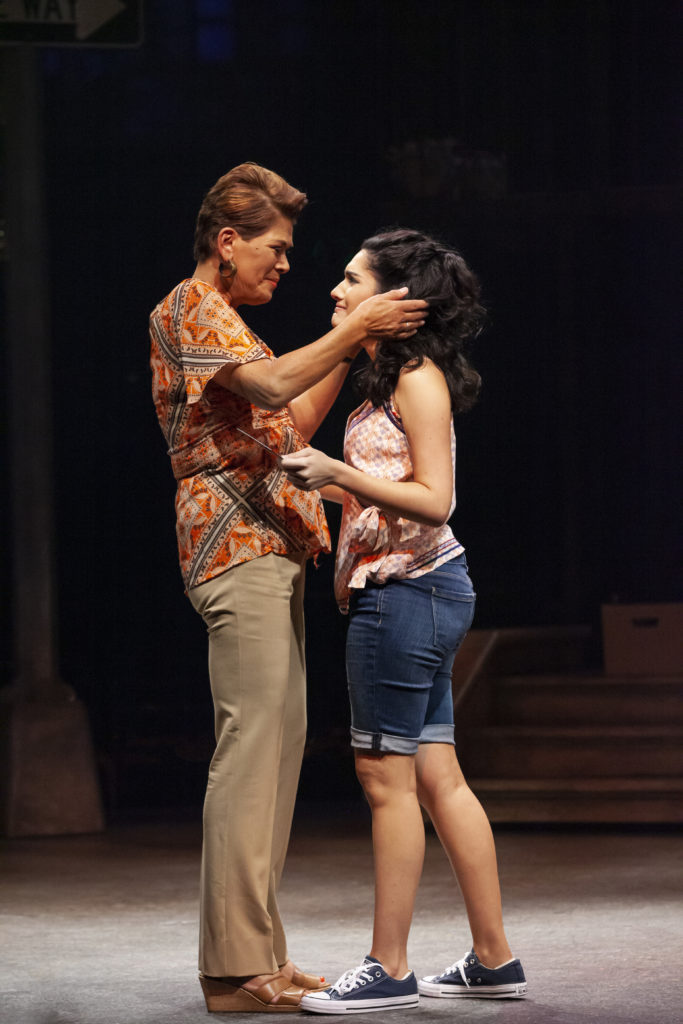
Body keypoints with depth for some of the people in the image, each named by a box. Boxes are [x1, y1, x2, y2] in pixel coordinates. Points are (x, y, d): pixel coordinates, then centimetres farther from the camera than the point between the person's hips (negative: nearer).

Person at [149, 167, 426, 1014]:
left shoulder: (222, 318, 25)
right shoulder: (190, 308, -7)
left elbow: (290, 424, 24)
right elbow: (273, 385, -24)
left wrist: (351, 350, 16)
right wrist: (354, 330, -16)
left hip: (269, 550, 11)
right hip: (238, 547, -11)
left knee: (275, 745, 9)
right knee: (252, 744, -13)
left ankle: (258, 952, 11)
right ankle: (235, 967, -14)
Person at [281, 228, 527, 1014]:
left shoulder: (420, 378, -12)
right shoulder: (390, 378, 16)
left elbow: (433, 500, -19)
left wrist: (337, 472, -23)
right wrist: (324, 481, 16)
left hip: (407, 591, -10)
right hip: (407, 591, 10)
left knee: (385, 773, -5)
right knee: (436, 777, 11)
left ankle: (388, 969, -1)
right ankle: (494, 959, 15)